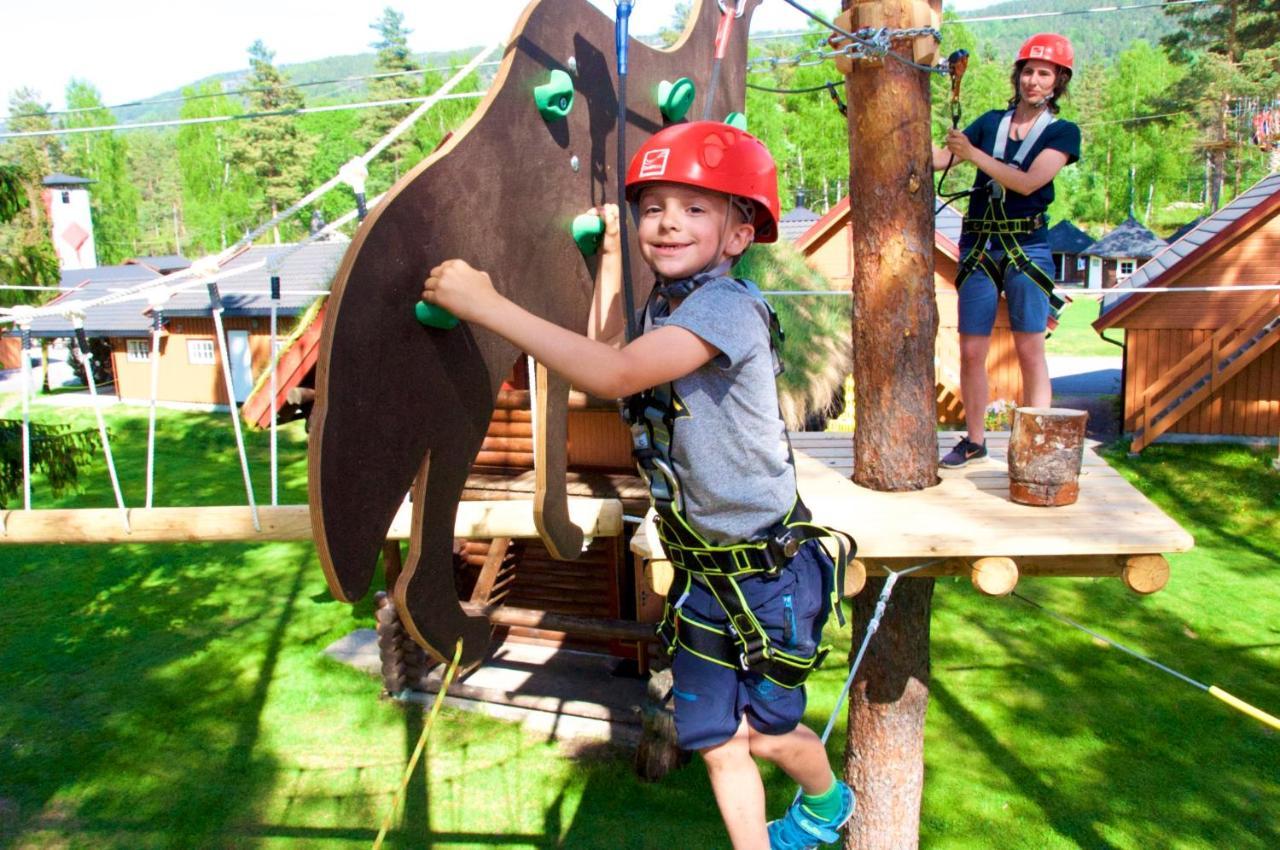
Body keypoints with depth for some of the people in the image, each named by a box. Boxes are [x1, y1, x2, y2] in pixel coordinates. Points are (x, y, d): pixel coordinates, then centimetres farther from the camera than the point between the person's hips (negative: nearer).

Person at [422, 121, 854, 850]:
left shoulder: (730, 305, -23)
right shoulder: (663, 308, 3)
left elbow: (614, 376, -35)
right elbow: (609, 349, 25)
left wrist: (486, 303, -34)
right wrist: (611, 253, 20)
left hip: (770, 569, -6)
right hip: (701, 571, 6)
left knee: (766, 730, 15)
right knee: (716, 740, 10)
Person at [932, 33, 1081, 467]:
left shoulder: (1062, 132, 3)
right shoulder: (991, 122, 13)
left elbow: (1027, 183, -13)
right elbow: (940, 158, 3)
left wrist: (974, 154, -16)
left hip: (1027, 249, -3)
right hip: (978, 248, 3)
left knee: (1030, 350, -3)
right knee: (971, 350, 3)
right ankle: (974, 440, 16)